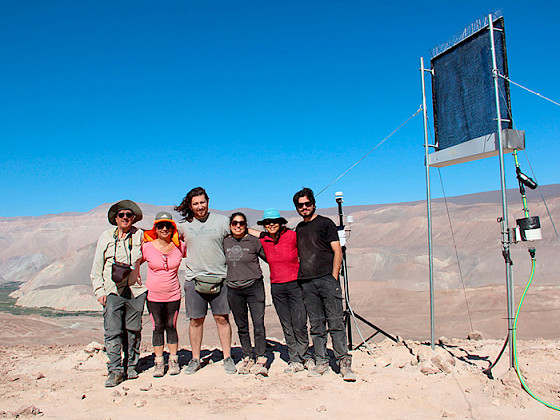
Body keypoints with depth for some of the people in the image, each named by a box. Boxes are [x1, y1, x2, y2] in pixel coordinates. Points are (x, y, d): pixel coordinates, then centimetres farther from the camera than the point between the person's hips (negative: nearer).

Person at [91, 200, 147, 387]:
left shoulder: (139, 235, 5)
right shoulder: (106, 236, 7)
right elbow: (97, 267, 8)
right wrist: (99, 291, 1)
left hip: (135, 290, 1)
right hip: (112, 291, -1)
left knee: (133, 330, 6)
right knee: (113, 331, -7)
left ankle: (131, 365, 20)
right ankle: (115, 370, 1)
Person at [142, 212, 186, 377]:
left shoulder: (180, 246, -3)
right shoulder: (147, 247, -6)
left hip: (173, 295, 1)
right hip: (153, 296, -1)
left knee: (171, 326, 9)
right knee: (157, 328, 5)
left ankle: (173, 361, 21)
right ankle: (159, 362, 18)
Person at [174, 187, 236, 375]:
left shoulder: (222, 221, 4)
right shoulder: (182, 225, 6)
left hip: (219, 278, -1)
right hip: (194, 279, 1)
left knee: (222, 318, 3)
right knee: (196, 320, 7)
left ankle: (227, 358, 14)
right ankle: (195, 359, 21)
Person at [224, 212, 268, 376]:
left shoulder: (254, 241, -2)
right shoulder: (225, 243, 7)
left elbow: (269, 258, 6)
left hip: (254, 287, -3)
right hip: (234, 290, 3)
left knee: (259, 324, -7)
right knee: (241, 327, 11)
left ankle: (260, 359, 5)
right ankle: (247, 357, 24)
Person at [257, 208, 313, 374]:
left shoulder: (292, 236, -7)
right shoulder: (263, 242, 3)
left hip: (295, 284, -3)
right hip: (276, 287, 3)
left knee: (299, 326, -3)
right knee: (287, 328, 7)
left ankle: (304, 357, 19)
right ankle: (295, 361, 19)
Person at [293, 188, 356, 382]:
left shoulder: (325, 223, 5)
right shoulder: (299, 228, 20)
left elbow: (338, 252, 0)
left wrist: (334, 277, -9)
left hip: (327, 279, -4)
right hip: (306, 282, 4)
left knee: (335, 321, -6)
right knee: (316, 325, 5)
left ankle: (344, 363, -1)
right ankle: (321, 363, 12)